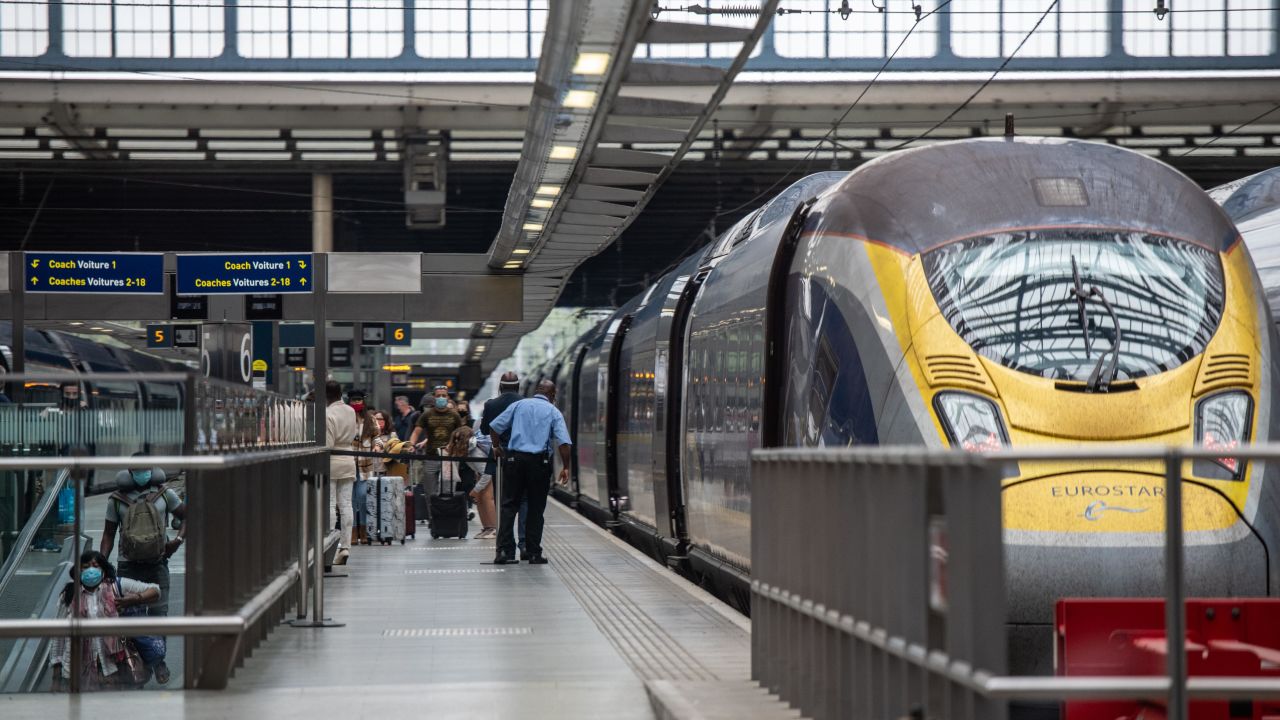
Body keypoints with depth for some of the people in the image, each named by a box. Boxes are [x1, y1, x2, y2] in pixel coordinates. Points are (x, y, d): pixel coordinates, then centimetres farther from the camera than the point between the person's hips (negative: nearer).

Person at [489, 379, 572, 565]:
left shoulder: (519, 405, 9)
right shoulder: (553, 412, 4)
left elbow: (494, 427, 6)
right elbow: (563, 443, -7)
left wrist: (497, 446, 21)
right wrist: (566, 467, -1)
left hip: (515, 459, 1)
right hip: (540, 462, -1)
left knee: (509, 506, 4)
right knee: (536, 509, 7)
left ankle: (504, 550, -5)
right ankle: (534, 554, 8)